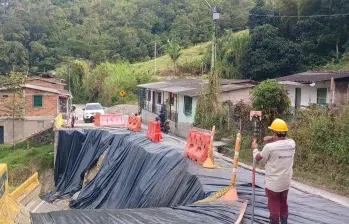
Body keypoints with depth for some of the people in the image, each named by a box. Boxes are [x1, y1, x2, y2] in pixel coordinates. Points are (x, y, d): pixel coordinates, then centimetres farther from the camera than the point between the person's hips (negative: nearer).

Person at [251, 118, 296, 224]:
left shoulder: (269, 147, -23)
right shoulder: (292, 144, -7)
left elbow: (259, 158, -6)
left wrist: (255, 149, 13)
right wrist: (273, 140, 3)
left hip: (273, 184, -5)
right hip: (286, 183, 6)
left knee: (274, 208, 8)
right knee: (283, 205, 22)